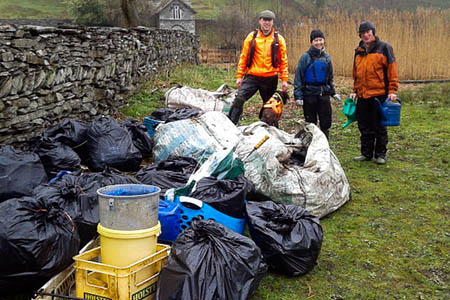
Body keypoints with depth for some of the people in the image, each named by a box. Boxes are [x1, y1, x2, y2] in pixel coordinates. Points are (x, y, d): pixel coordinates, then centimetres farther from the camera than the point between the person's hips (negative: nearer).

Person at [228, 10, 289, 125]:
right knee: (239, 99, -19)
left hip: (270, 79, 1)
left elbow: (283, 61, 6)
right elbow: (243, 58, 7)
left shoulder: (279, 39, 4)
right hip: (252, 77, 0)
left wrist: (284, 79, -1)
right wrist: (239, 76, 2)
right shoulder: (252, 37, 5)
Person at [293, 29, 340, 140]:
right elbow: (298, 77, -7)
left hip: (324, 94, 3)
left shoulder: (326, 56, 7)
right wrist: (298, 96, -12)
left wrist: (333, 92, 15)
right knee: (311, 123, 7)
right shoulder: (306, 57, -6)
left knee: (326, 122, 4)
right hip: (309, 94, -3)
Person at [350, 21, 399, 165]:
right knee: (364, 127, 10)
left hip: (379, 94, -5)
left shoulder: (384, 47, -2)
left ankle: (380, 154, 13)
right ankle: (366, 153, 21)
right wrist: (355, 91, 16)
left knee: (379, 126, 2)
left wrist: (392, 91, -11)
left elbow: (392, 70, -5)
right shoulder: (359, 51, 14)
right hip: (362, 95, 5)